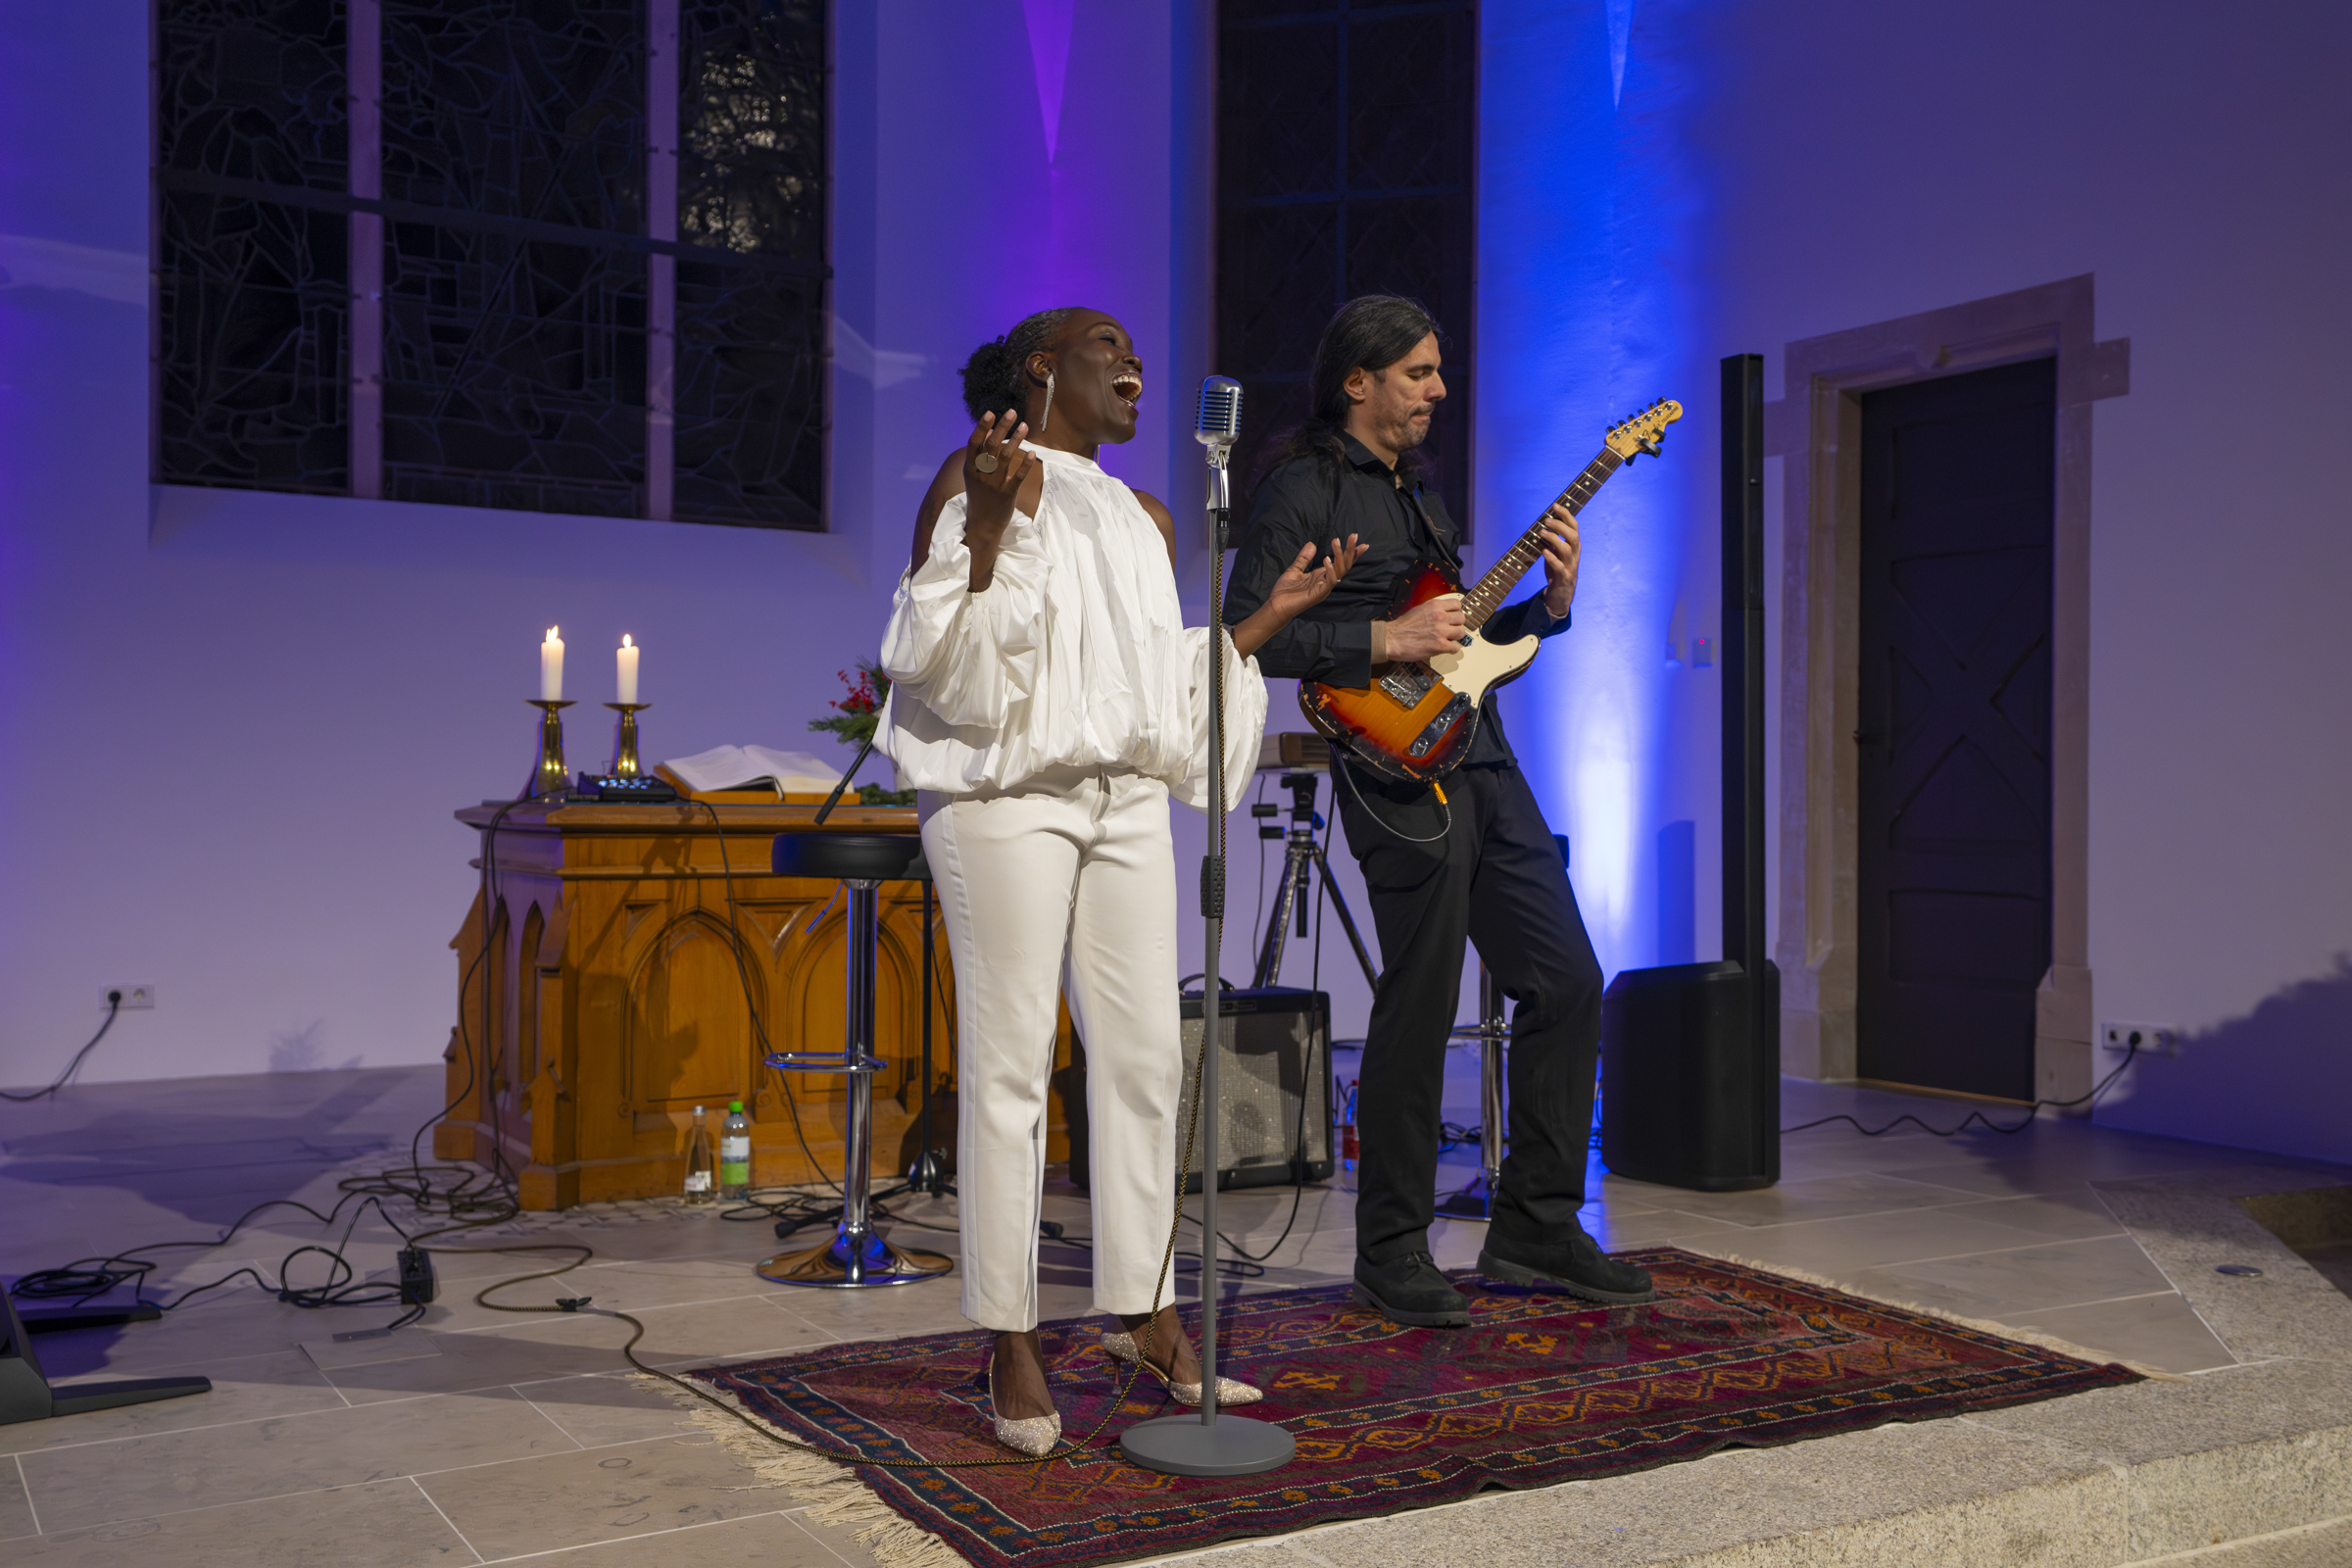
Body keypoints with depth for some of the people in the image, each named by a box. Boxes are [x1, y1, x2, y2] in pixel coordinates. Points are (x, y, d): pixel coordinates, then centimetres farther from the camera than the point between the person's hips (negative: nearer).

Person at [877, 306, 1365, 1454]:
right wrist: (988, 520, -20)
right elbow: (941, 651, -8)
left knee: (1146, 1055, 4)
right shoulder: (978, 476, 2)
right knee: (1009, 1064, -5)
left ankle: (1140, 1312, 16)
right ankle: (1011, 1344, 3)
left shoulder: (1142, 517, 21)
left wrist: (1271, 614, 19)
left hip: (1128, 800, 6)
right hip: (1008, 797, -6)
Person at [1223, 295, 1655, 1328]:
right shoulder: (1303, 491, -4)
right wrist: (1383, 641, -17)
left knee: (1566, 980, 7)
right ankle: (1392, 1254, 10)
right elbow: (1246, 634, -14)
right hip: (1402, 772, -9)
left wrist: (1546, 607, 10)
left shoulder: (1421, 494, 22)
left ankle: (1535, 1228, 19)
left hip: (1484, 766, 9)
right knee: (1419, 1014, -5)